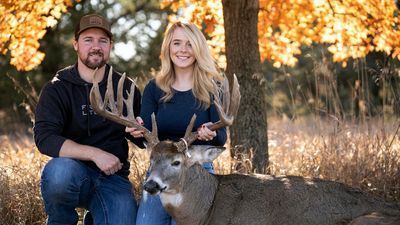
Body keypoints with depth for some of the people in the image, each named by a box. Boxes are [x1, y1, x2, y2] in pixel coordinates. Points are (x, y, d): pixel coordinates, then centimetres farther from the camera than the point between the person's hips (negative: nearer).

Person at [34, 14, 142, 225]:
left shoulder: (125, 88, 7)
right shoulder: (57, 88, -3)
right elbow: (44, 138, -17)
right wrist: (95, 154, -27)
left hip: (112, 176, 3)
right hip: (75, 172, -2)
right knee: (59, 170, -37)